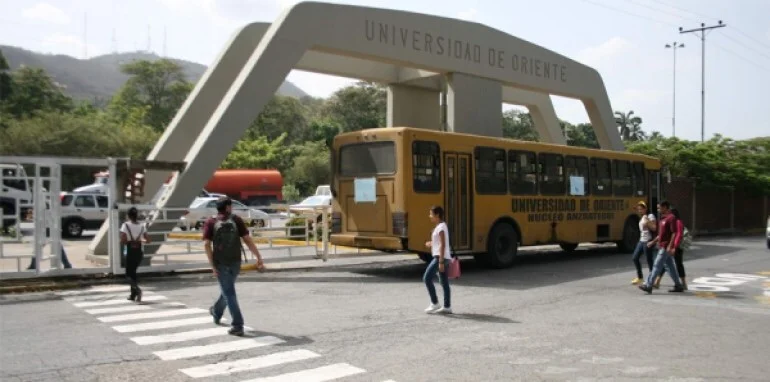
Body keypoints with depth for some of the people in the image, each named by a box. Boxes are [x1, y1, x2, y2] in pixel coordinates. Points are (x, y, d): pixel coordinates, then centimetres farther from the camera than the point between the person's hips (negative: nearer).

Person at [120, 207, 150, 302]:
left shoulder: (126, 225, -10)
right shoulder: (142, 226, 1)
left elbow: (122, 240, -18)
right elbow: (148, 240, 1)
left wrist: (128, 241, 3)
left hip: (130, 252, -4)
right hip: (139, 252, 4)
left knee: (129, 273, 4)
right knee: (133, 271, 20)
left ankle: (137, 289, -23)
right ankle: (133, 295, 24)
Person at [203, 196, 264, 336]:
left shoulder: (210, 222, 2)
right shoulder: (237, 220, 2)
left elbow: (207, 244, -8)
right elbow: (247, 240, -4)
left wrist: (212, 265, -9)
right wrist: (259, 258, -3)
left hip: (220, 263, -2)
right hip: (235, 262, 2)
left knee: (229, 294, 1)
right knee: (227, 290, 24)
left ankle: (237, 325, -5)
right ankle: (216, 312, 44)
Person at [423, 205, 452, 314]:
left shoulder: (441, 227, -13)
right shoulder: (440, 226, 15)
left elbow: (443, 245, -19)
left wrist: (441, 261, -21)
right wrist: (432, 244, 17)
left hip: (440, 257, -10)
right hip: (444, 258, 10)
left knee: (427, 278, -7)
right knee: (444, 282, 9)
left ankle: (434, 303, -2)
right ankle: (447, 307, 10)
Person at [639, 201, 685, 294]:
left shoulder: (671, 218, -13)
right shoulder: (663, 218, 16)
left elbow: (674, 233, -19)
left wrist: (670, 246, -23)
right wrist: (653, 242, 20)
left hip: (666, 247, -10)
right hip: (662, 247, 10)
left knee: (657, 266, -9)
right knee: (670, 266, 13)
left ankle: (648, 286, -8)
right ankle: (678, 286, 19)